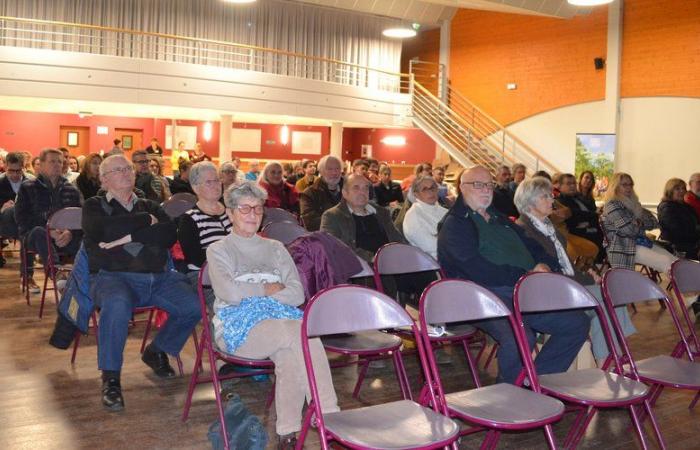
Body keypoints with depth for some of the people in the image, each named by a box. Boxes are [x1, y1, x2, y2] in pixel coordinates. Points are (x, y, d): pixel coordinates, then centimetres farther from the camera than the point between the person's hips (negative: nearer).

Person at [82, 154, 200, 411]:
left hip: (159, 277, 4)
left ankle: (157, 351, 8)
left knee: (195, 306, -19)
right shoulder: (94, 207, 15)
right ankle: (110, 378, -23)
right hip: (113, 276, -4)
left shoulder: (150, 206, 23)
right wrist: (146, 220, 0)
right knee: (117, 304, -39)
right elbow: (105, 229, -10)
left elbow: (170, 235, 3)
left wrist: (129, 237, -8)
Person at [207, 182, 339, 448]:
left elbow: (297, 294, 7)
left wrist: (249, 292, -5)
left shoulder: (275, 248, 23)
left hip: (281, 317, 3)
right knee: (303, 334, -34)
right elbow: (229, 293, -7)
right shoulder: (219, 250, 14)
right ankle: (328, 416, -34)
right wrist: (267, 289, 4)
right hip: (239, 324, -3)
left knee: (290, 356, -35)